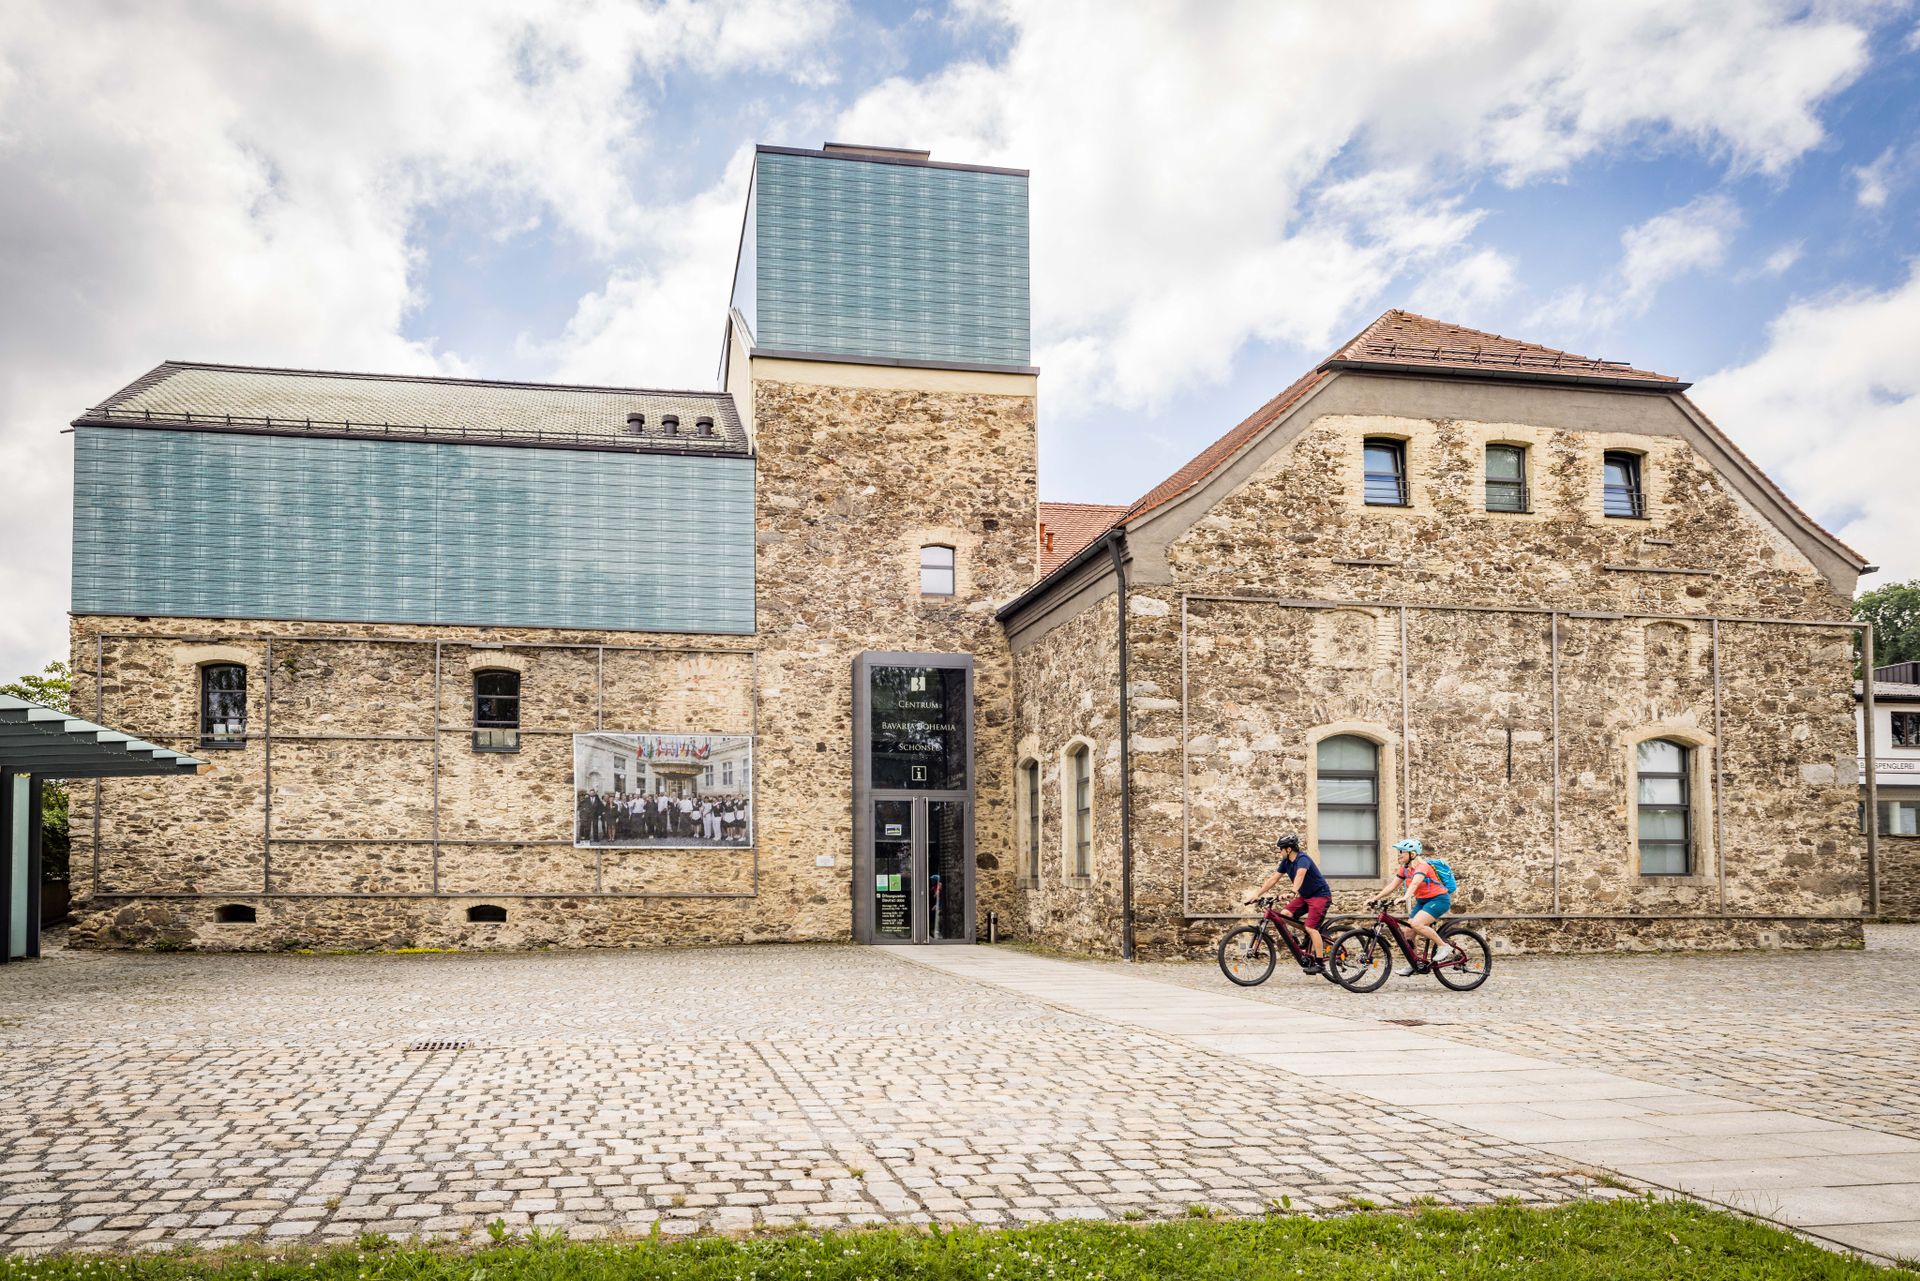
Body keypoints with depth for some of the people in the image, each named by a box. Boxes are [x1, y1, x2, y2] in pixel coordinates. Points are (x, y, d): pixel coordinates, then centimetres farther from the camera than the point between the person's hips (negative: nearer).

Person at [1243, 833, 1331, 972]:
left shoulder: (1303, 859, -23)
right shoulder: (1286, 861, 2)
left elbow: (1300, 874, -44)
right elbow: (1273, 879, 4)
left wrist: (1295, 889, -63)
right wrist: (1257, 894, -1)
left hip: (1320, 895, -8)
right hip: (1305, 896, 8)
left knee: (1311, 928, -19)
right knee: (1284, 914, -10)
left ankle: (1320, 962, -11)